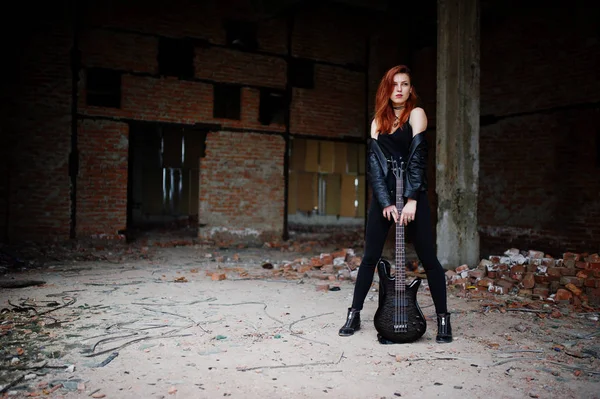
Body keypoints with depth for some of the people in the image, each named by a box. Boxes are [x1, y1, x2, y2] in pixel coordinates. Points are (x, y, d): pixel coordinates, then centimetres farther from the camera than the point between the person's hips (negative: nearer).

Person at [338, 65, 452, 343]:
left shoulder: (416, 114, 0)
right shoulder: (378, 122, 10)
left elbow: (417, 156, -11)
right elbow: (374, 163, 1)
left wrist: (411, 199, -19)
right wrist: (385, 202, -11)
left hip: (413, 195, -3)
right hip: (383, 196, 4)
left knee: (428, 259, 0)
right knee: (370, 258, 6)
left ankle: (443, 319, 13)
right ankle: (354, 315, 16)